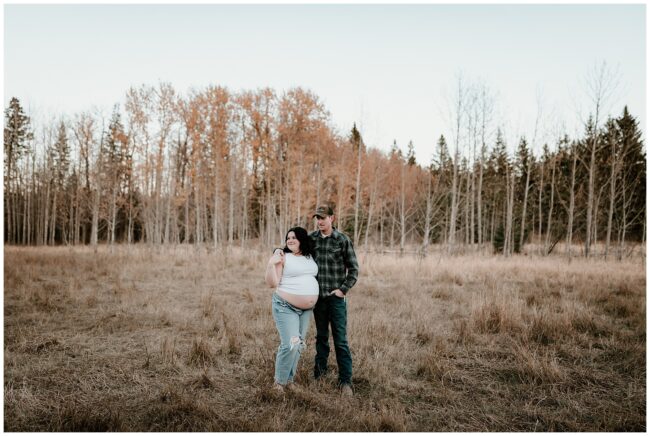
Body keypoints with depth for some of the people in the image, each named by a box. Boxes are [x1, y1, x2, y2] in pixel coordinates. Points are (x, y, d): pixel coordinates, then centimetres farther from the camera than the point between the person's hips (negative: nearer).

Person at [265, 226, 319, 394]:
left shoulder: (310, 256, 8)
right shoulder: (283, 257, -10)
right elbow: (272, 283, -15)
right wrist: (271, 264, -26)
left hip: (306, 309, 6)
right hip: (286, 307, -6)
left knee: (299, 345, 12)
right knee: (290, 344, -12)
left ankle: (289, 379, 27)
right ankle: (279, 381, 7)